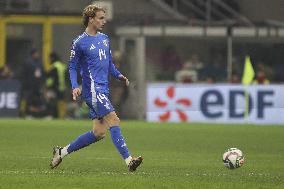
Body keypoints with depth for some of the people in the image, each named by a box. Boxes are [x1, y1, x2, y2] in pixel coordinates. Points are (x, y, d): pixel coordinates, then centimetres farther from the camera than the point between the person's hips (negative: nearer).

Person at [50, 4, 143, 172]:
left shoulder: (104, 39, 17)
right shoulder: (80, 42, -4)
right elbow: (72, 67, 0)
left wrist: (119, 75, 7)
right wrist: (75, 87, -14)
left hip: (103, 90, 8)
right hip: (93, 89, -8)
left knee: (98, 133, 6)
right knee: (114, 120, -19)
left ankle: (62, 152, 19)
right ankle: (129, 160, -23)